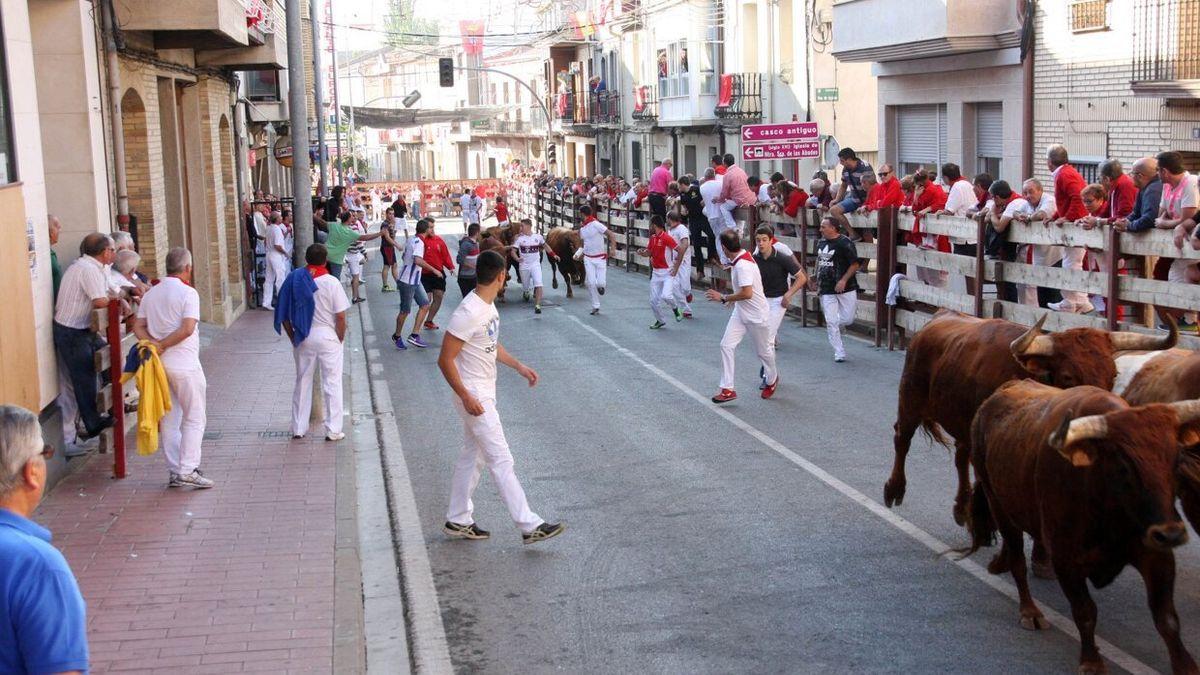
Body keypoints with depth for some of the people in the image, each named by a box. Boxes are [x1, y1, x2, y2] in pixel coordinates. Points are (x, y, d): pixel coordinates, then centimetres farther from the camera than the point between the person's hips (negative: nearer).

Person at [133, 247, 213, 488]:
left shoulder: (150, 294, 11)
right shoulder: (188, 293, -10)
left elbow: (138, 327, 6)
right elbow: (187, 329, -22)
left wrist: (153, 343, -9)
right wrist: (163, 345, -13)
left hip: (159, 364, 7)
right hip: (184, 364, -7)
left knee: (169, 420, 12)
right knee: (194, 419, 1)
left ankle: (174, 472, 15)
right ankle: (188, 470, -5)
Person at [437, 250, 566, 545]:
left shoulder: (488, 306, 7)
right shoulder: (468, 313, -24)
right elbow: (445, 360, -22)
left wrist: (519, 366, 17)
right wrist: (466, 397, -24)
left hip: (484, 393, 10)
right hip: (474, 397, -10)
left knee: (472, 457, 17)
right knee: (501, 461, -6)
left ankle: (458, 521, 27)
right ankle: (530, 526, -2)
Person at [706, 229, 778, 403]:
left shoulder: (742, 265, -28)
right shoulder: (740, 260, 2)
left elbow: (747, 293, -32)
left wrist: (723, 298, -24)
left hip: (756, 315, -9)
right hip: (740, 312, 9)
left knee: (763, 351, 11)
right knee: (726, 345, -5)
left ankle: (772, 379, 39)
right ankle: (727, 389, -5)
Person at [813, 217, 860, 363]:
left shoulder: (844, 243, -13)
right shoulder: (822, 242, 8)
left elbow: (855, 264, -13)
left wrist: (843, 280, -21)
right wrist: (817, 280, 20)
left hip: (846, 289, -5)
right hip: (827, 290, 5)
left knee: (848, 319, 0)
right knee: (831, 322, -1)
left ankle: (832, 327, 33)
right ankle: (839, 353, 6)